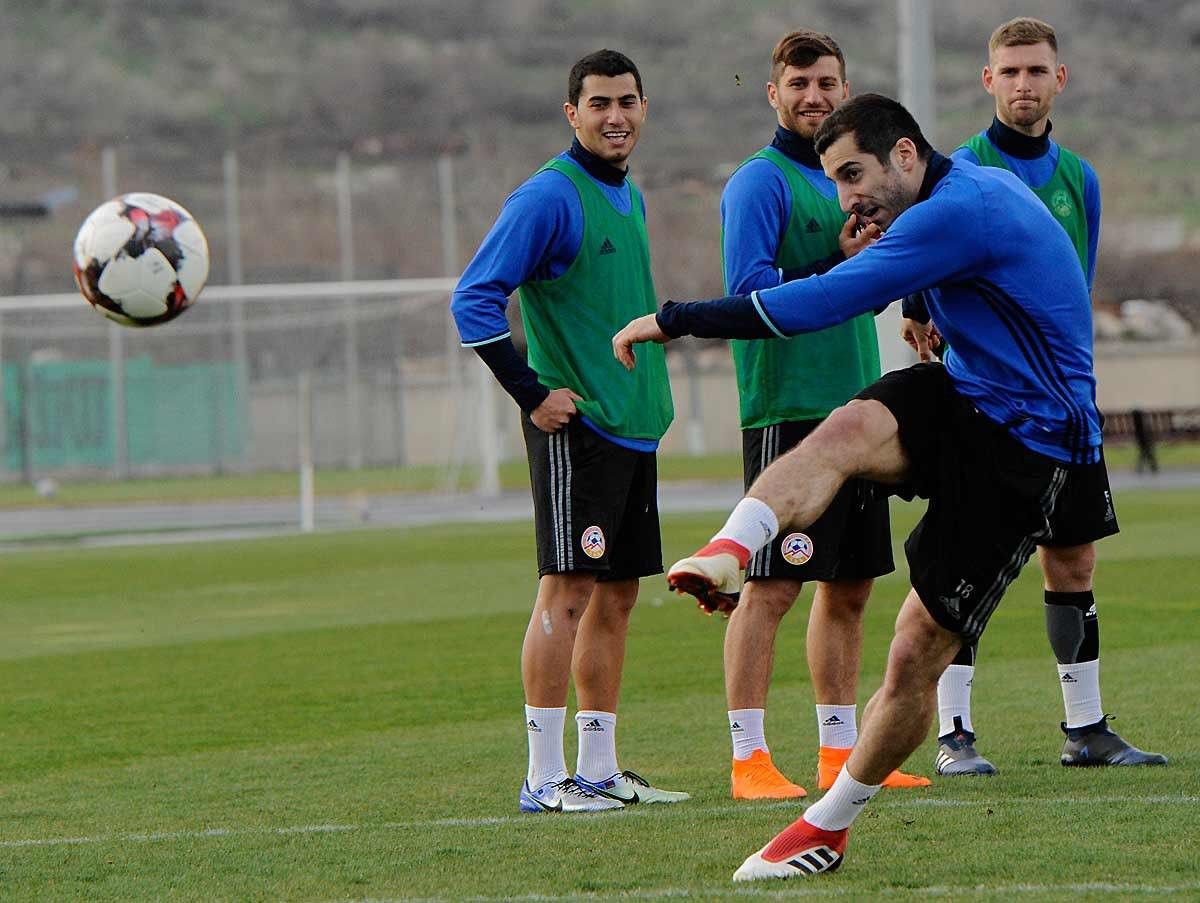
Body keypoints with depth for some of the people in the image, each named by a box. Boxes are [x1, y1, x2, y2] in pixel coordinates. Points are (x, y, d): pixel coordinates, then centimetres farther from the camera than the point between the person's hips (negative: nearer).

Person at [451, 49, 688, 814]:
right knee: (568, 589, -10)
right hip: (575, 430, -9)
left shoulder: (630, 200, 16)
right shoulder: (550, 196, -11)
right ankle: (545, 778, -8)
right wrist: (532, 392, -16)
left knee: (617, 594, 10)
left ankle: (600, 769, 16)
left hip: (635, 428, 9)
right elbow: (475, 299, -15)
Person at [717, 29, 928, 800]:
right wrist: (838, 266, -22)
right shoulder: (761, 181, -6)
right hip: (788, 410, -8)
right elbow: (747, 289, -16)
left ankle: (842, 752, 17)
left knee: (850, 588, 11)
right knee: (771, 586, -9)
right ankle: (749, 759, -7)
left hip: (856, 410, 8)